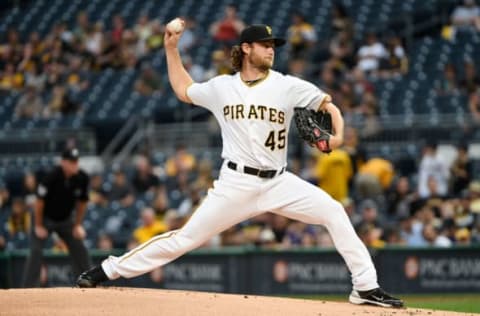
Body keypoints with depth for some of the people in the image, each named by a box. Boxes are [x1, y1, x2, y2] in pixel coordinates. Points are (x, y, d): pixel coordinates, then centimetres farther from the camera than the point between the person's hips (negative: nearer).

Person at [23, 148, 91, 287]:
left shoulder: (82, 178, -16)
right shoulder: (51, 177, -29)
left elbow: (82, 202, 0)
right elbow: (40, 201, -20)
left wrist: (77, 225, 2)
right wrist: (38, 226, -15)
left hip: (66, 219, 4)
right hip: (45, 218, -4)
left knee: (79, 249, 2)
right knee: (36, 251, -15)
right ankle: (28, 288, -14)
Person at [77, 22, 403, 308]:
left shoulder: (287, 86, -1)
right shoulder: (222, 87, 5)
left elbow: (328, 104, -1)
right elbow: (183, 90, 22)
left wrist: (338, 134, -21)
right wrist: (171, 48, 18)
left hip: (278, 182, 1)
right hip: (236, 184, -1)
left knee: (334, 212, -15)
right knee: (187, 236, -5)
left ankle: (366, 287, -8)